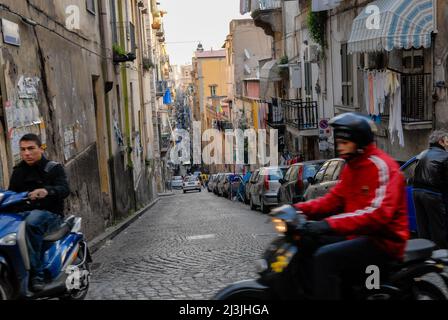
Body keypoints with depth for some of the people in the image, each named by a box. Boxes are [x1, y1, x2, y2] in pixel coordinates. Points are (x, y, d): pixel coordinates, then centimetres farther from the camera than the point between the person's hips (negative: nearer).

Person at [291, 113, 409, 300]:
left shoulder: (381, 165, -16)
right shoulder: (352, 166, 14)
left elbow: (378, 212, -29)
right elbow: (334, 199, 12)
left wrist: (330, 224, -37)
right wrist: (300, 209, -4)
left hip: (382, 240, -9)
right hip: (357, 234, 9)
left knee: (325, 257, -26)